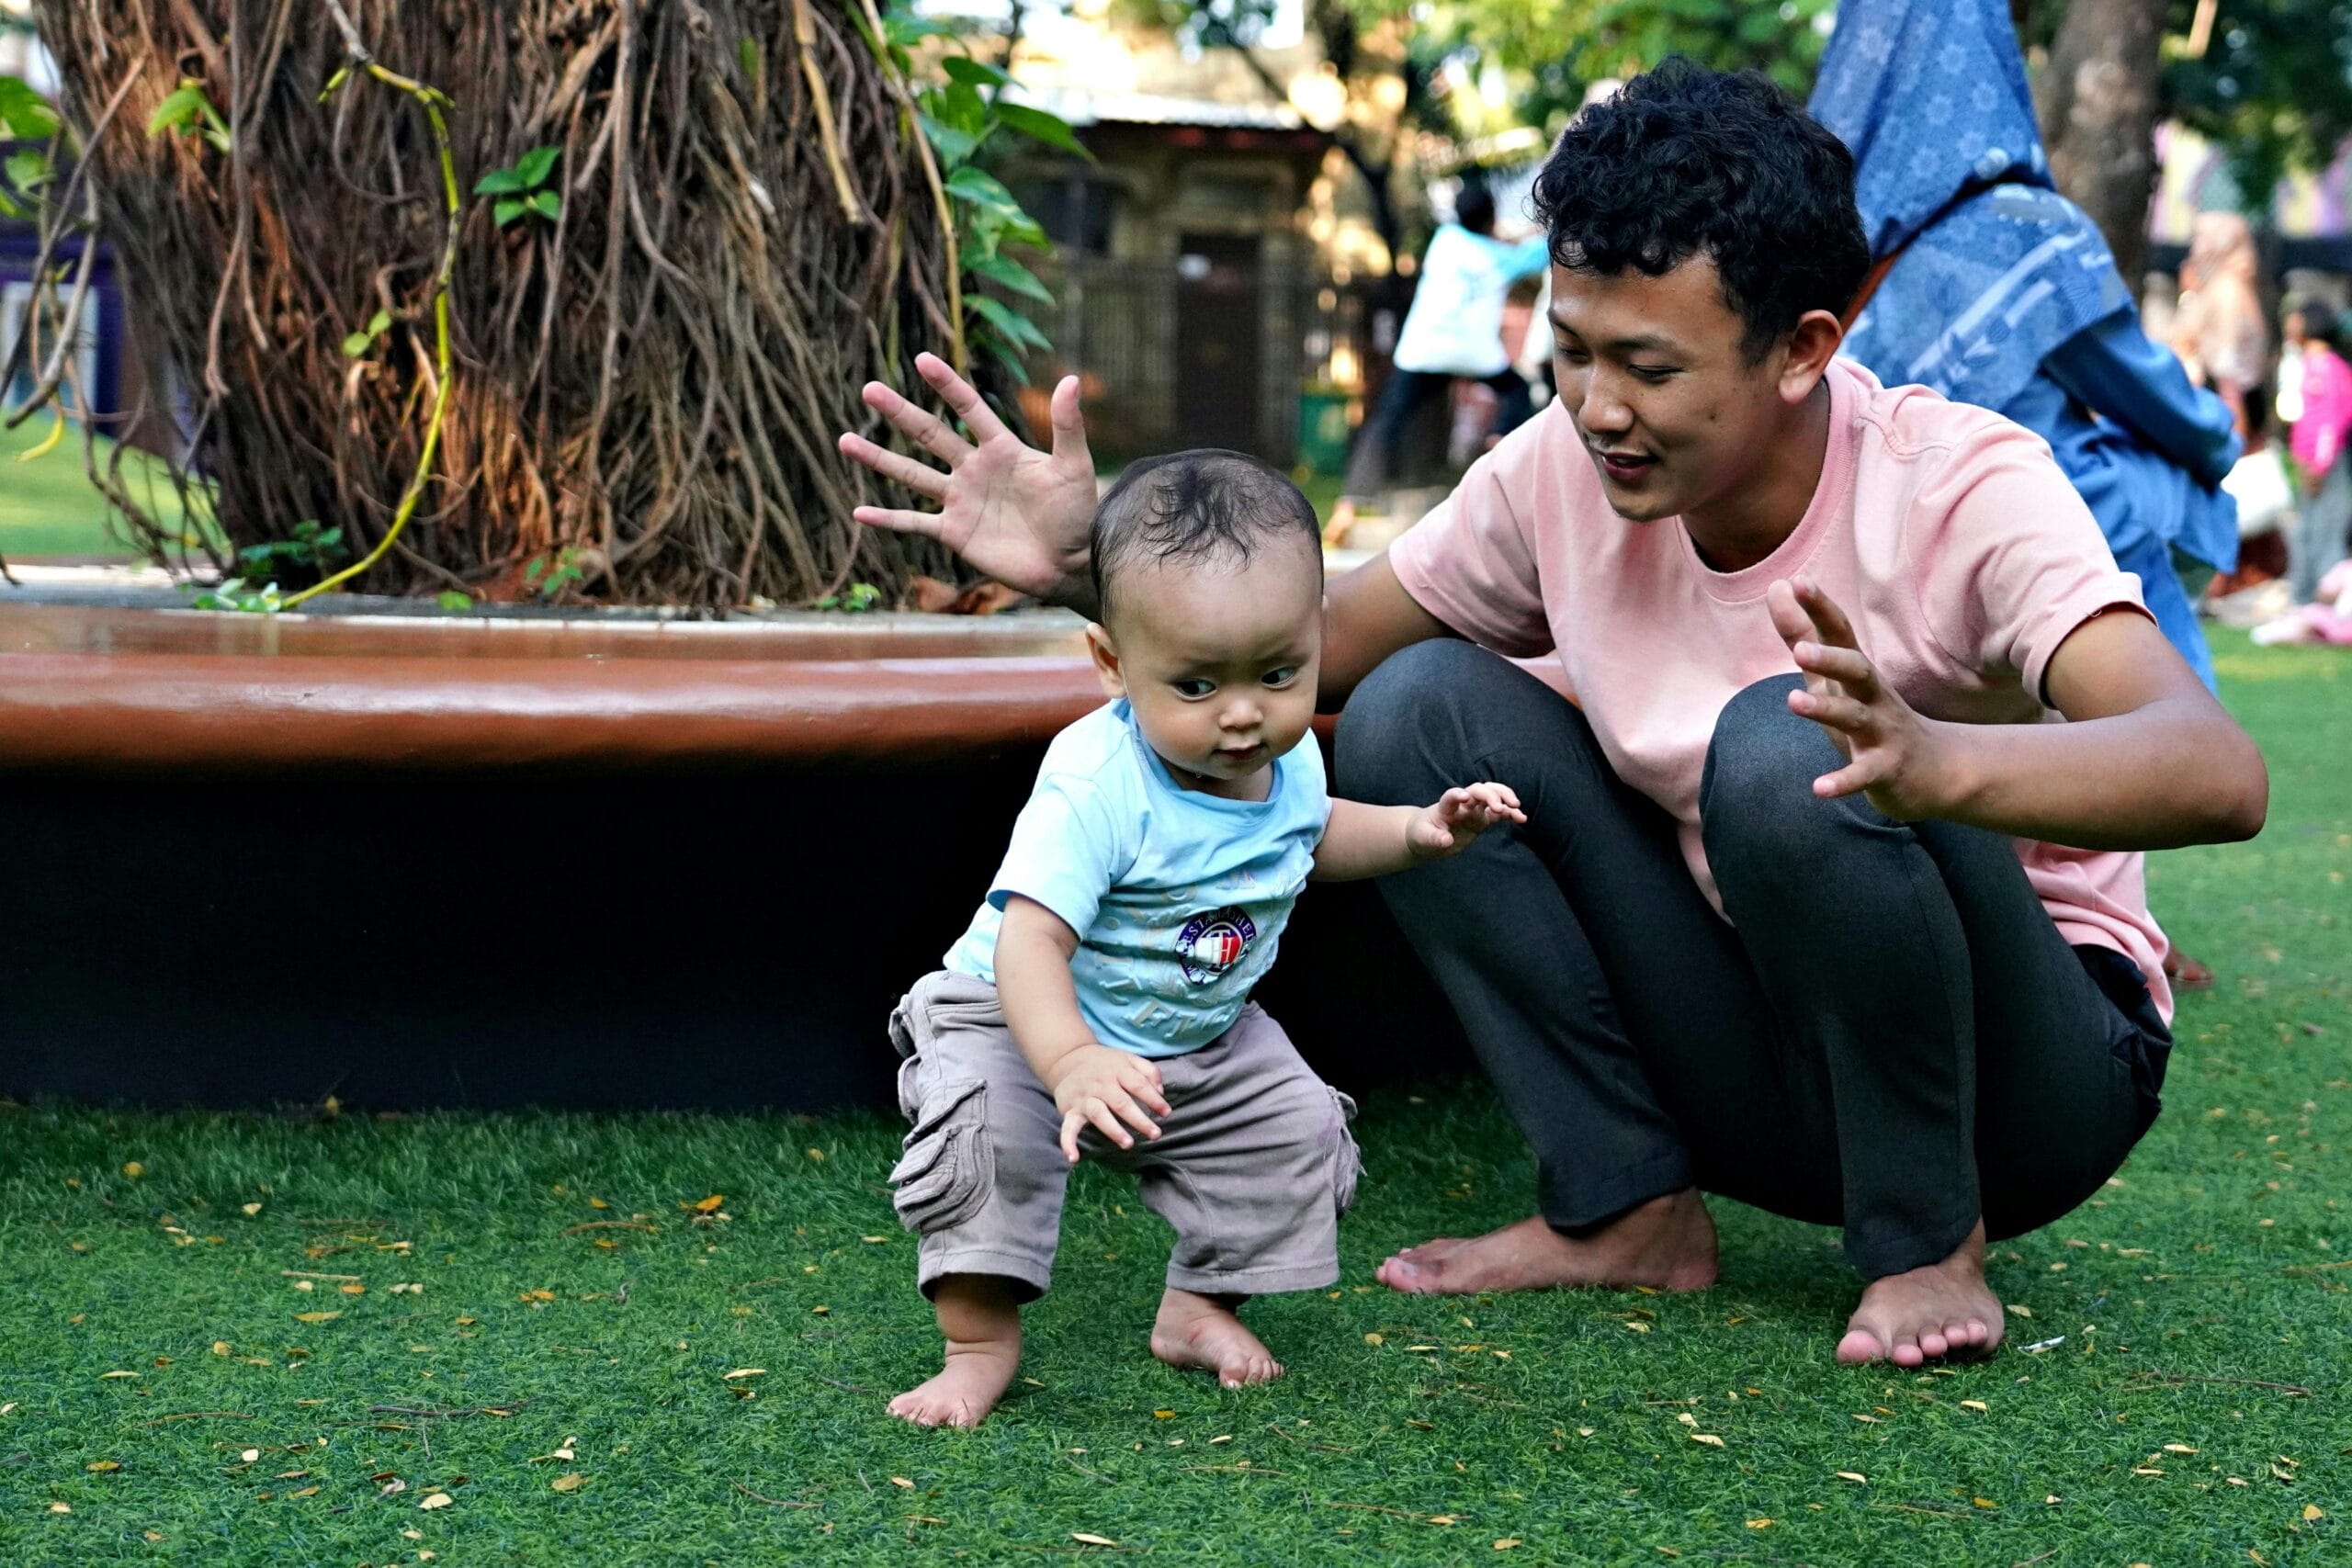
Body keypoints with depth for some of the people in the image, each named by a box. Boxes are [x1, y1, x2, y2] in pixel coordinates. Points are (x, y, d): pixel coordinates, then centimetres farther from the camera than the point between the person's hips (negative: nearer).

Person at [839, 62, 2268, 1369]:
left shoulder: (1961, 490, -24)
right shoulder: (1565, 477, -8)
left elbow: (2221, 773, -39)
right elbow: (1318, 645, 5)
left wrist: (1934, 763, -59)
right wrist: (1089, 566, -13)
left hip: (2035, 1080, -5)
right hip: (1760, 1065, 5)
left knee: (1787, 747, -34)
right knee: (1419, 709, -10)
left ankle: (1928, 1246, -13)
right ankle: (1629, 1207, -4)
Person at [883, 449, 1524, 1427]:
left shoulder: (1289, 759, -10)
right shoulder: (1097, 787, -35)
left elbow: (1313, 838, 16)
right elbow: (1030, 940, -42)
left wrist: (1418, 831, -1)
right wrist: (1072, 1065, -59)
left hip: (1199, 1036, 6)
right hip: (1019, 1019, -6)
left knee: (1301, 1130, -5)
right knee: (987, 1130, -30)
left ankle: (1199, 1306, 16)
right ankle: (981, 1341, -12)